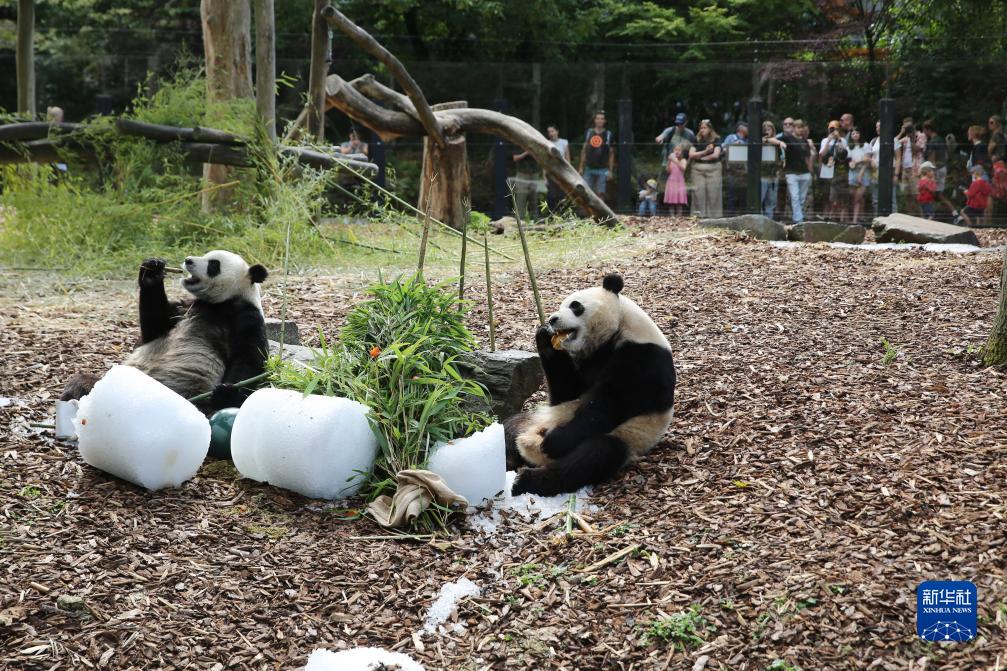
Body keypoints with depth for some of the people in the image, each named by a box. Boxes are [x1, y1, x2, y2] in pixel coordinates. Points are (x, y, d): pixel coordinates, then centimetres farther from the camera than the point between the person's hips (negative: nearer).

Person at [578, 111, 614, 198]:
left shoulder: (608, 135, 2)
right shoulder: (588, 132, 6)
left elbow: (611, 154, 5)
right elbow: (584, 151, 10)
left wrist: (611, 170, -1)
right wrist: (581, 168, 5)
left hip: (602, 170, -2)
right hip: (589, 168, 2)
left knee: (600, 193, -2)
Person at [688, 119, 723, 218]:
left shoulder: (716, 140, 2)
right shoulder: (697, 140, 8)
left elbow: (716, 155, -9)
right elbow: (691, 154, -1)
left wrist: (699, 157, -4)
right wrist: (705, 152, -11)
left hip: (713, 168, -2)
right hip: (698, 169, 2)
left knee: (713, 192, -4)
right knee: (698, 192, -2)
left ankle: (713, 216, -1)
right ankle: (698, 216, 1)